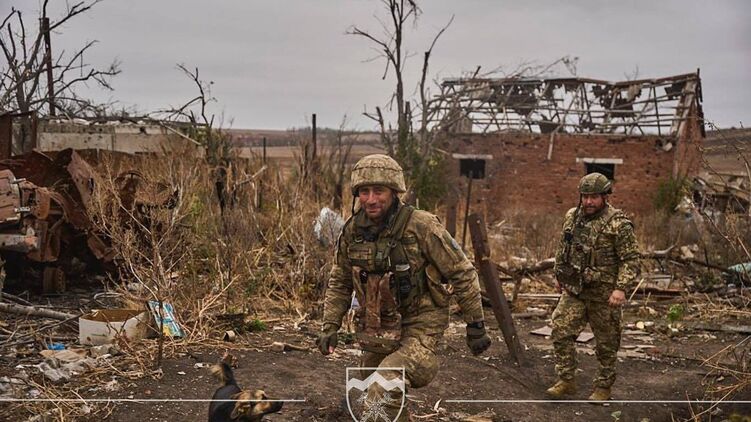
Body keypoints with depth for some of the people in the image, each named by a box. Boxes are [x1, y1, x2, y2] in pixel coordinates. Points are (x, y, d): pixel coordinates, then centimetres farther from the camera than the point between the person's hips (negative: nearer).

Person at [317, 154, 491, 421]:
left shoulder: (421, 227, -20)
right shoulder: (353, 230, -5)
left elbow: (462, 274, -12)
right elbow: (340, 283, 8)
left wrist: (476, 326, -7)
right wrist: (330, 326, 0)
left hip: (419, 329, -6)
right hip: (377, 330, 6)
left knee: (383, 391, -26)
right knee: (371, 399, 21)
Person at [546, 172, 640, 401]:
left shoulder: (618, 223, -12)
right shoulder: (572, 217, 6)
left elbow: (630, 259, -14)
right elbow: (562, 249, 19)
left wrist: (621, 288, -23)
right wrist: (559, 275, 21)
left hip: (603, 293, -5)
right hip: (573, 289, 5)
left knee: (606, 343, 7)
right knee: (561, 332, -3)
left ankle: (604, 386, 23)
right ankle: (566, 381, 10)